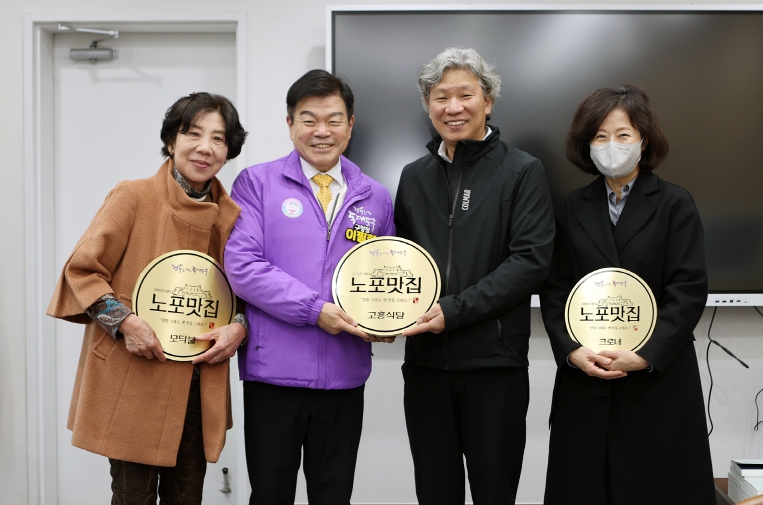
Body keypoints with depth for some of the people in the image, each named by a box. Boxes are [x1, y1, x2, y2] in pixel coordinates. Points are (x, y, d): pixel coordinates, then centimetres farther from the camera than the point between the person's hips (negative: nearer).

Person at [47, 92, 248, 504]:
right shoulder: (134, 197, -5)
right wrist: (125, 323, -18)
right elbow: (82, 270, -5)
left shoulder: (232, 215, 6)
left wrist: (239, 327, -4)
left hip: (201, 388, 4)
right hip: (132, 381, -4)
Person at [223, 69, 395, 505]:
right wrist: (314, 310, -18)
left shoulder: (375, 198, 10)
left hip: (344, 375, 3)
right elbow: (242, 265, -11)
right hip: (273, 371, -2)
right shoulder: (257, 183, -1)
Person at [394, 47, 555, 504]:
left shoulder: (523, 172, -2)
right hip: (425, 362, 4)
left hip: (495, 362, -4)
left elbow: (532, 259, -11)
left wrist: (453, 310, -16)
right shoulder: (414, 176, 12)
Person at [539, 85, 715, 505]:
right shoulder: (572, 209, 10)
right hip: (583, 379, 2)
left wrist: (645, 355, -15)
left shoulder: (675, 205, 2)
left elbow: (689, 290, -6)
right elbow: (554, 289, 6)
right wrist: (571, 350, -10)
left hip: (659, 379, -2)